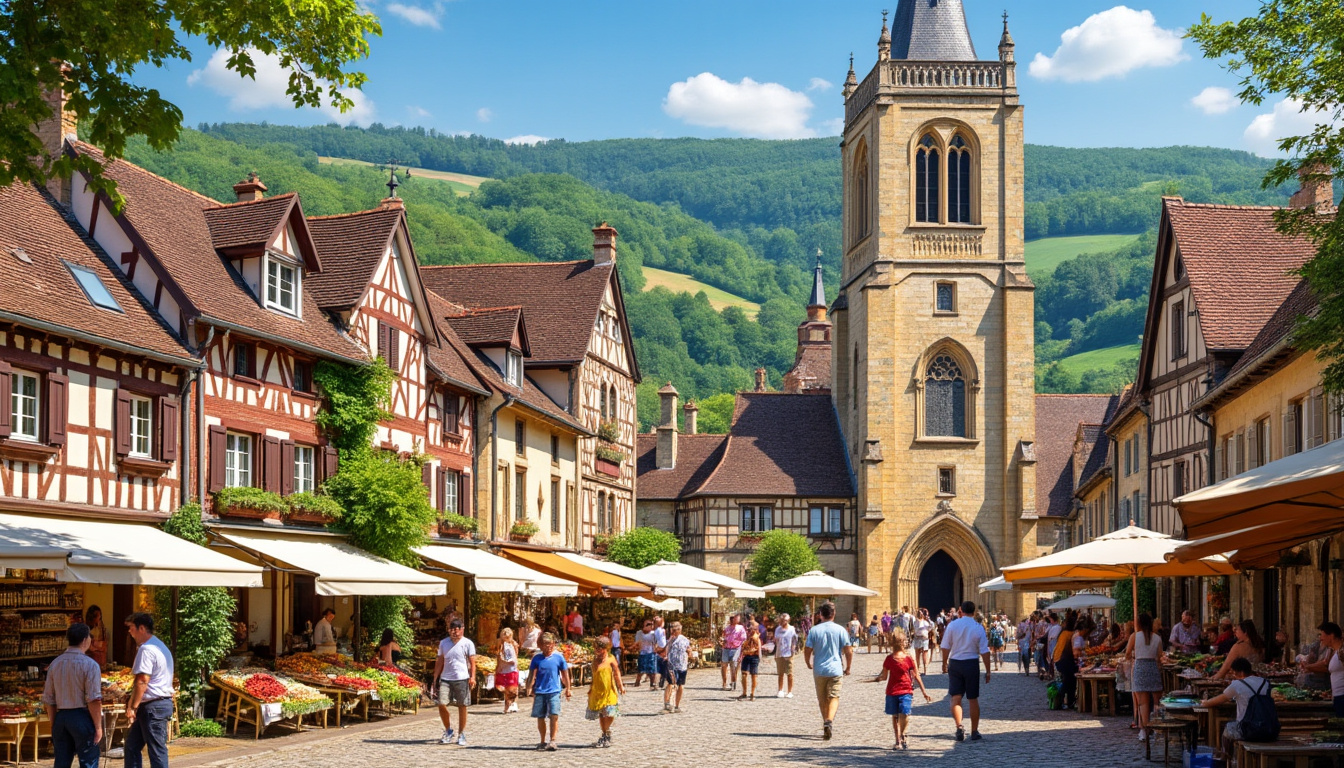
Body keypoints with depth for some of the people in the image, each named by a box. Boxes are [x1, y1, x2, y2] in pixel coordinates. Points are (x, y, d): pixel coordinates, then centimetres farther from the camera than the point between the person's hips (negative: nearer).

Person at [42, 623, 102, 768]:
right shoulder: (89, 665, -10)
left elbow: (48, 699, 11)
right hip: (82, 718, -6)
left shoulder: (55, 664, 8)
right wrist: (98, 727, -9)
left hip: (60, 717, 6)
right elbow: (94, 700, -15)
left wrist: (54, 724, 19)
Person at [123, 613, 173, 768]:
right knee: (132, 746, 15)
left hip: (153, 707, -10)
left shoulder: (146, 649, -15)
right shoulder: (160, 646, 18)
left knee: (157, 750, -6)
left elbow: (142, 681, -21)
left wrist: (133, 707, -16)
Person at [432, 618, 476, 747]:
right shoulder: (443, 643, 11)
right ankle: (448, 731, 12)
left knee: (462, 707, 2)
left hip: (462, 679, -2)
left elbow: (472, 662, 0)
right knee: (442, 704, -9)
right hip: (445, 679, 2)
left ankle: (462, 735, 14)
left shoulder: (468, 643, 2)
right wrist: (435, 678, 9)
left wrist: (472, 677, -12)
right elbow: (439, 662, 14)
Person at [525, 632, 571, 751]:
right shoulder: (537, 658, 4)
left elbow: (565, 674, 8)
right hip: (540, 692, 2)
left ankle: (552, 741, -6)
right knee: (540, 717, 8)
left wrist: (567, 689, 12)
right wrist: (530, 687, -7)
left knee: (554, 715, -13)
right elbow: (532, 674, 5)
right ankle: (543, 741, 22)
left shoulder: (558, 657, 1)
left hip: (554, 691, -2)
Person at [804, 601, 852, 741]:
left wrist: (808, 664, 17)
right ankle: (829, 720, -23)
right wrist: (847, 668, 10)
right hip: (835, 669, -1)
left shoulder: (814, 630, -2)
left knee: (822, 699, 14)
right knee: (834, 697, 0)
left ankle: (826, 722, 20)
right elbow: (848, 651, -4)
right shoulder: (840, 630, -3)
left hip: (819, 670, 1)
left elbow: (807, 651, -2)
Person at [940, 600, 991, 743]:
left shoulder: (952, 625, -5)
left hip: (955, 663, 0)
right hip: (971, 664, 0)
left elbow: (946, 647, -1)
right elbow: (984, 651, -6)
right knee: (973, 699, 10)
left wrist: (945, 664, 12)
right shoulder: (978, 628, -6)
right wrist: (987, 671, 2)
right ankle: (974, 732, 14)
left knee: (956, 697, 4)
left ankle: (959, 727, -17)